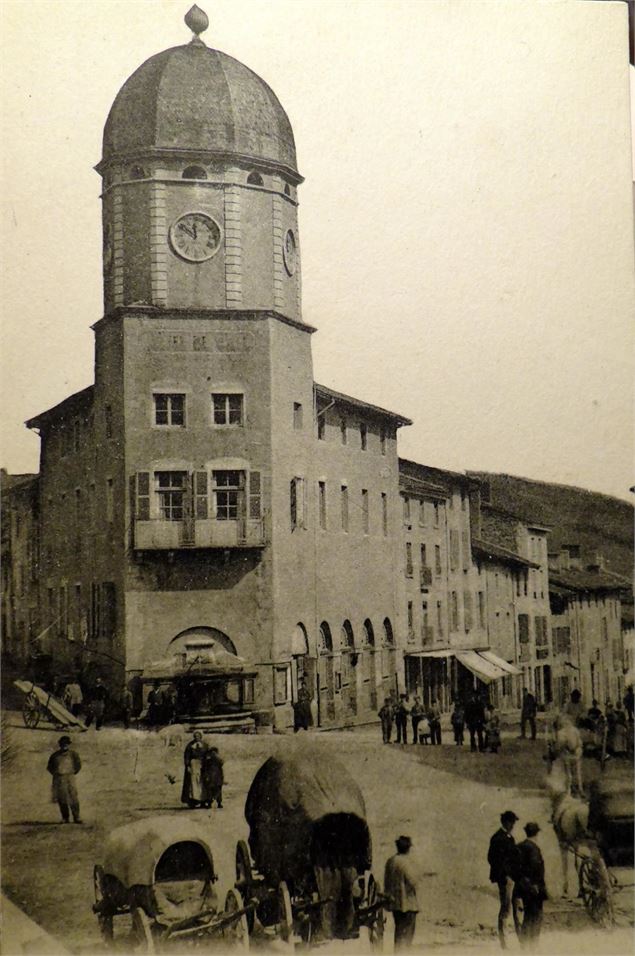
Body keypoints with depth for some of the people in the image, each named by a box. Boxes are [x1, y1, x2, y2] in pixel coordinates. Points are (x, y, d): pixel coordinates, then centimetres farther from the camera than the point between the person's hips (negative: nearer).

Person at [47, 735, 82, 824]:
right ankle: (65, 818, 9)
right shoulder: (55, 755, 9)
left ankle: (76, 817, -6)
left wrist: (73, 773, 5)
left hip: (70, 778, -2)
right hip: (58, 780, 2)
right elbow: (49, 767, 18)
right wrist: (55, 774, 9)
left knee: (73, 798, -9)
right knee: (61, 800, 2)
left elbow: (78, 765, 11)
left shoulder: (73, 754, 5)